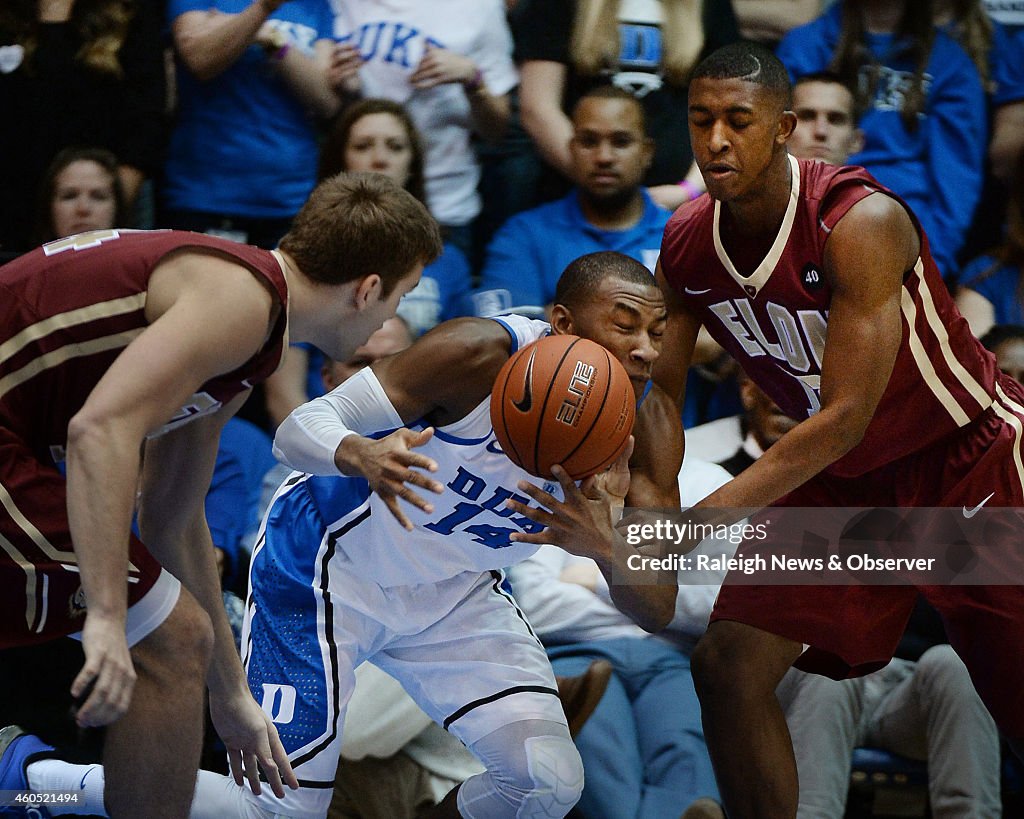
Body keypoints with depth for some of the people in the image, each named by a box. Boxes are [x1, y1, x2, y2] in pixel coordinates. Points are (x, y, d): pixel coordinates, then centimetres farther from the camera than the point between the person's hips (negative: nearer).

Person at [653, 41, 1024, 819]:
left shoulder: (860, 222, -30)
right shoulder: (688, 243, -10)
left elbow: (846, 416, -32)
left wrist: (703, 518, -37)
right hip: (841, 472, 6)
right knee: (729, 665, -8)